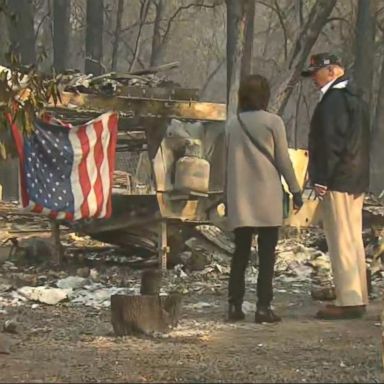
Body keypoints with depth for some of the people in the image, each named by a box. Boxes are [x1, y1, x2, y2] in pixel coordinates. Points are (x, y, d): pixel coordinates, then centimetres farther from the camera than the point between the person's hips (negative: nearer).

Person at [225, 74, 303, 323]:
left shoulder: (232, 125, 6)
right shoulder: (273, 122, -5)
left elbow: (228, 161, 10)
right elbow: (283, 160, -4)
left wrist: (228, 195, 19)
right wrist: (295, 190, 5)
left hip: (239, 198, 4)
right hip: (267, 195, -4)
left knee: (241, 252, 10)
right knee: (267, 253, 1)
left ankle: (235, 305, 7)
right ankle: (263, 307, -3)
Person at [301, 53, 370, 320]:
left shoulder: (334, 100, -13)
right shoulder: (355, 98, 19)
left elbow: (330, 143, -20)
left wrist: (321, 179, -17)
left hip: (337, 181, -10)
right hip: (357, 182, 10)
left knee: (341, 242, -10)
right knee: (354, 240, 13)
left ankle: (349, 302, -12)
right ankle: (358, 298, 17)